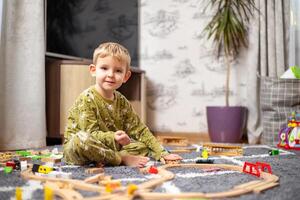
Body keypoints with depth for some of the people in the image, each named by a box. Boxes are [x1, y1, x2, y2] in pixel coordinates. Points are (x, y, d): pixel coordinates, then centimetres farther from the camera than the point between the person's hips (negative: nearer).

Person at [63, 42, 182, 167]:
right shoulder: (87, 99, -17)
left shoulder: (122, 101, 3)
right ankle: (122, 159, -21)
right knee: (81, 138, -39)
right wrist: (113, 138, -40)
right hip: (76, 150, -6)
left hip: (108, 149, 6)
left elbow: (140, 130, 5)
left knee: (144, 146, 0)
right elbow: (90, 134, -23)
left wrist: (162, 154, -2)